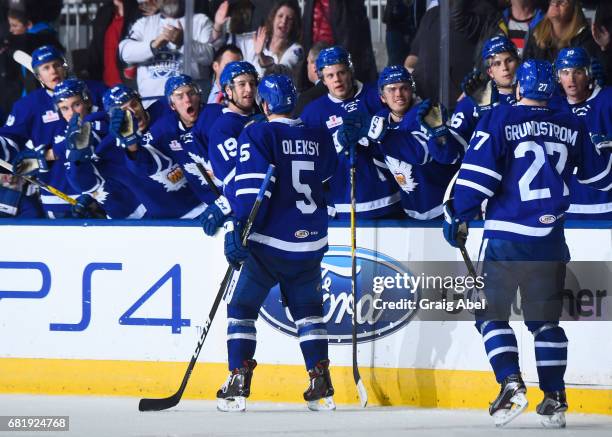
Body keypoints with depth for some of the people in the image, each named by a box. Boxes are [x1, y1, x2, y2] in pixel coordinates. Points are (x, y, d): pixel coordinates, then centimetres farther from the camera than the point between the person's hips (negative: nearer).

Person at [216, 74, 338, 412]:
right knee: (307, 310, 18)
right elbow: (327, 178, 21)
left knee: (242, 308, 6)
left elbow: (251, 185, -17)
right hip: (311, 242, 5)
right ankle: (321, 387, 9)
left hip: (269, 243, -5)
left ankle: (237, 387, -4)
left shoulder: (258, 134, -8)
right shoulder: (319, 138, 7)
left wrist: (238, 230, -19)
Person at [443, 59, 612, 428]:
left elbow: (478, 173, -11)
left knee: (492, 313, 7)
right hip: (551, 241, 4)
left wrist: (459, 216, -3)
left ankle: (511, 384, -10)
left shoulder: (498, 120, -4)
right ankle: (554, 399, 7)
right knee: (546, 319, 13)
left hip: (506, 238, -4)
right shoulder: (571, 128, 8)